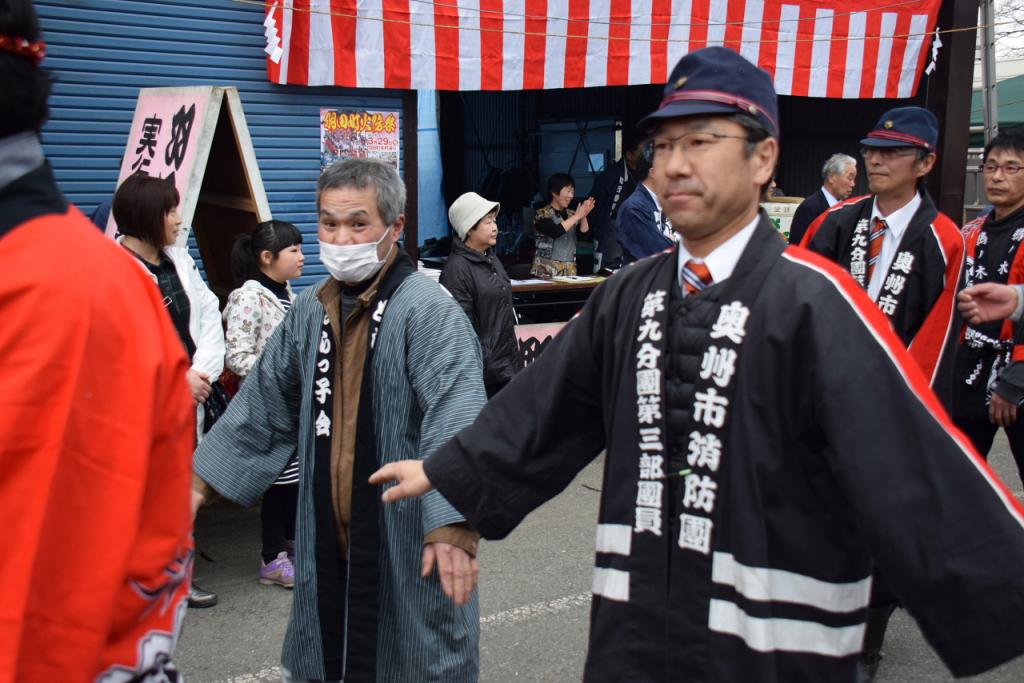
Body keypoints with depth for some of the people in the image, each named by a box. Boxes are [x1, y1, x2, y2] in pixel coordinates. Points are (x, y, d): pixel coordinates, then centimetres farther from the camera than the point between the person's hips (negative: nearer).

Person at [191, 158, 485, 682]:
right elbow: (265, 403, 16)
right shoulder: (310, 310, 6)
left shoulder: (429, 310, -17)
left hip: (408, 539, -6)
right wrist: (201, 479, 16)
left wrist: (452, 526, -37)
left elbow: (455, 417, -27)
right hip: (327, 534, 7)